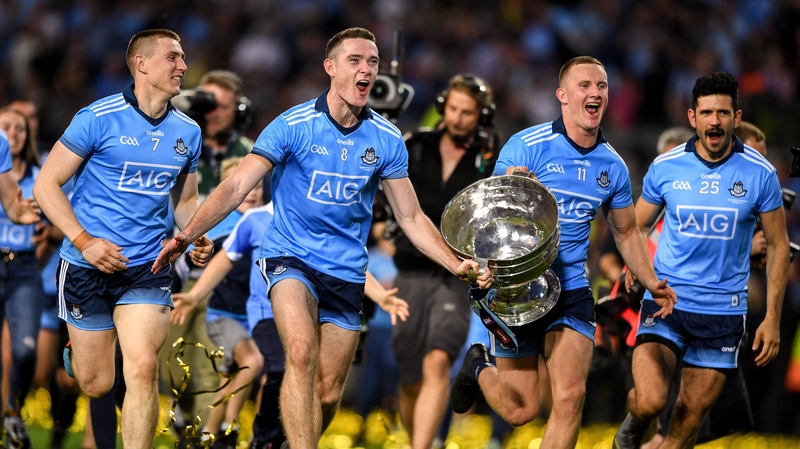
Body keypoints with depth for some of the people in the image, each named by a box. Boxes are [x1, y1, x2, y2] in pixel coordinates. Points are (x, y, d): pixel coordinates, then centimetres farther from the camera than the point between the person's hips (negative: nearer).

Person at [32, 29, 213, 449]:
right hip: (88, 268, -3)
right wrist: (84, 241, -18)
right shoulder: (98, 118, -10)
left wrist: (196, 238, -3)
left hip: (147, 269, 3)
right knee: (96, 385, 5)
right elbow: (46, 184, -8)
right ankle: (75, 350, 41)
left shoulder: (187, 132, 5)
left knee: (143, 370, -16)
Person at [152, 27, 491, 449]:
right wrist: (186, 235, -27)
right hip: (290, 257, -4)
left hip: (347, 272, 4)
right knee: (302, 354, -30)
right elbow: (235, 188, -13)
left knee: (328, 395, 6)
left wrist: (456, 264, -7)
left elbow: (410, 217, 7)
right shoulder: (293, 125, -10)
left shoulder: (386, 140, 0)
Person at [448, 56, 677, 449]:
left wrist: (652, 282, 5)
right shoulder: (526, 147, -10)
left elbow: (626, 232, 19)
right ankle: (479, 368, 36)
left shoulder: (612, 167, 5)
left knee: (570, 397, -13)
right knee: (520, 410, 2)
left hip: (571, 293, 3)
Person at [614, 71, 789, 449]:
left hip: (723, 311, 1)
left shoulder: (760, 174, -4)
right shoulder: (665, 167, -3)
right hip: (665, 303, 0)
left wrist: (772, 319, 1)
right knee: (650, 400, -19)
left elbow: (778, 245, 4)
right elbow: (636, 226, 13)